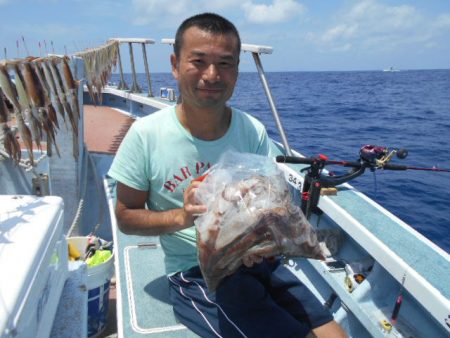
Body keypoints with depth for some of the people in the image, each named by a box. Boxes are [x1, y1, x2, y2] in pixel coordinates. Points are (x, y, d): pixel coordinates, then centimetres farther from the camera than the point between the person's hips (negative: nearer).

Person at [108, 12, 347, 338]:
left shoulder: (254, 131, -4)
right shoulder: (145, 135, -11)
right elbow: (126, 216, -3)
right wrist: (182, 217, -22)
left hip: (255, 259, 4)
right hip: (194, 272, -3)